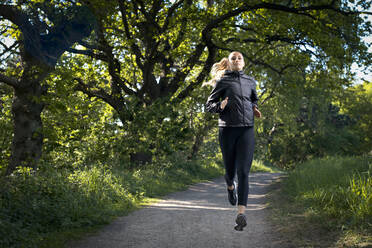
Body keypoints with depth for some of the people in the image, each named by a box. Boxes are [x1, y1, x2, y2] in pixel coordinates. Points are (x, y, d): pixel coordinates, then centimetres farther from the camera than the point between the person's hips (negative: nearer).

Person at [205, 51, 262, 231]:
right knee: (230, 170, 7)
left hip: (247, 129, 1)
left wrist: (255, 109, 11)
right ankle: (230, 186, 46)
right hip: (227, 129, -1)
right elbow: (209, 105, 8)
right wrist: (220, 106, -14)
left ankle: (241, 214, -18)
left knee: (243, 172, -12)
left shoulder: (250, 81, 15)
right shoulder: (222, 81, 6)